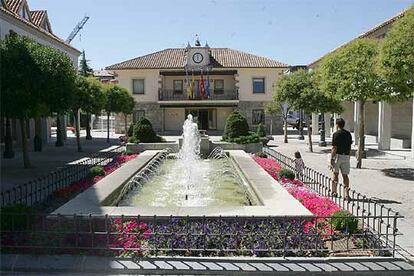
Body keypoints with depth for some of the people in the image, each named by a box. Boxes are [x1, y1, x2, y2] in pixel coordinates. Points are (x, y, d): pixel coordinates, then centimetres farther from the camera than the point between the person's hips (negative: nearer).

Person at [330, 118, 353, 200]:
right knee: (345, 175, 6)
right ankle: (346, 194, -1)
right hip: (346, 156, 4)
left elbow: (334, 148, -14)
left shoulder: (336, 134, -11)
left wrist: (331, 159, -11)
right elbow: (349, 147, 12)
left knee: (335, 174, 12)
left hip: (338, 156, -4)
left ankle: (334, 192, 20)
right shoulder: (348, 134, 8)